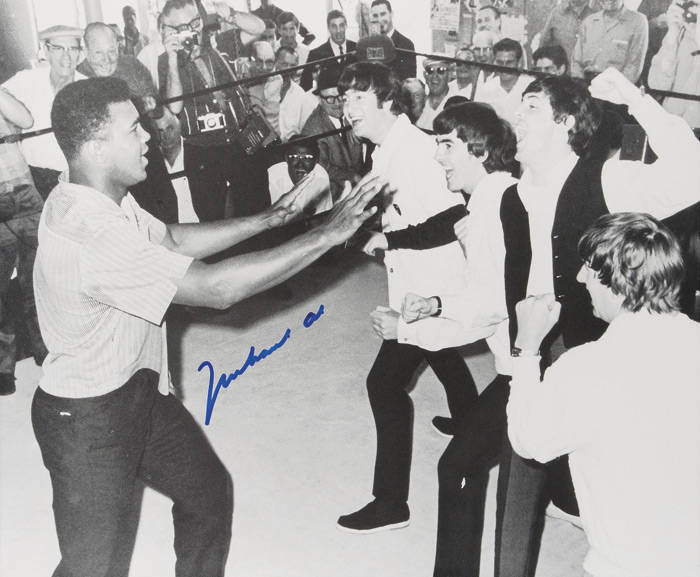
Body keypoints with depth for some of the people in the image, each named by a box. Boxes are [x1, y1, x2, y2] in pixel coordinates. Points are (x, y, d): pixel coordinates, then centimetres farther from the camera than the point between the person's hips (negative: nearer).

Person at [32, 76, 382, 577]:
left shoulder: (103, 199, -4)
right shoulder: (87, 235, -35)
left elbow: (173, 239, 11)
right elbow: (215, 287, -36)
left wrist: (267, 220, 3)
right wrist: (327, 234, -31)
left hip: (139, 390, 9)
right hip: (87, 418, -9)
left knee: (209, 490, 22)